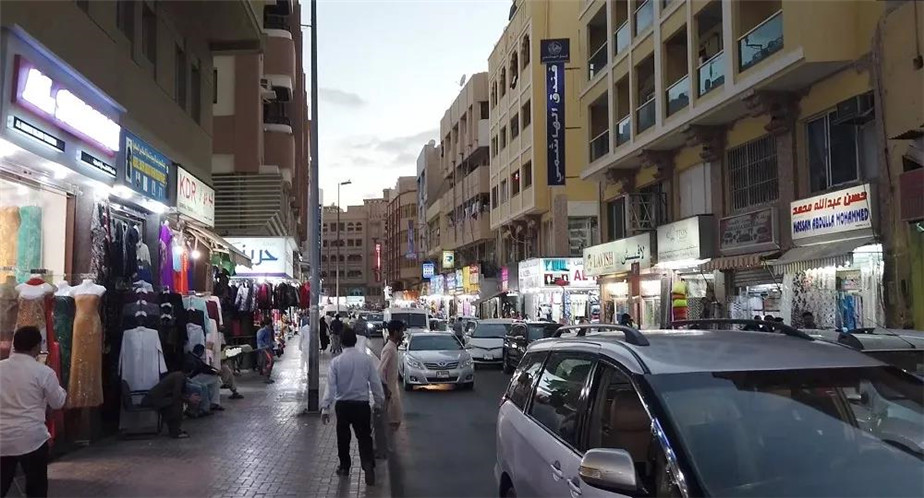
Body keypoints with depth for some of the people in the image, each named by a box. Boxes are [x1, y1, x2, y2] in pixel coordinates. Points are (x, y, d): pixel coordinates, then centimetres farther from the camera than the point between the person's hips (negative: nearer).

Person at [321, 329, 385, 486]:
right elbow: (376, 383, -3)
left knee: (343, 437, 16)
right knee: (364, 437, 6)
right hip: (362, 404, 0)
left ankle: (344, 467, 28)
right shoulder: (366, 359, -7)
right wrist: (379, 402, 8)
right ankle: (368, 465, -14)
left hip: (342, 404, 0)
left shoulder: (336, 362, -9)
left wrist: (325, 408, -7)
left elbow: (331, 386, -10)